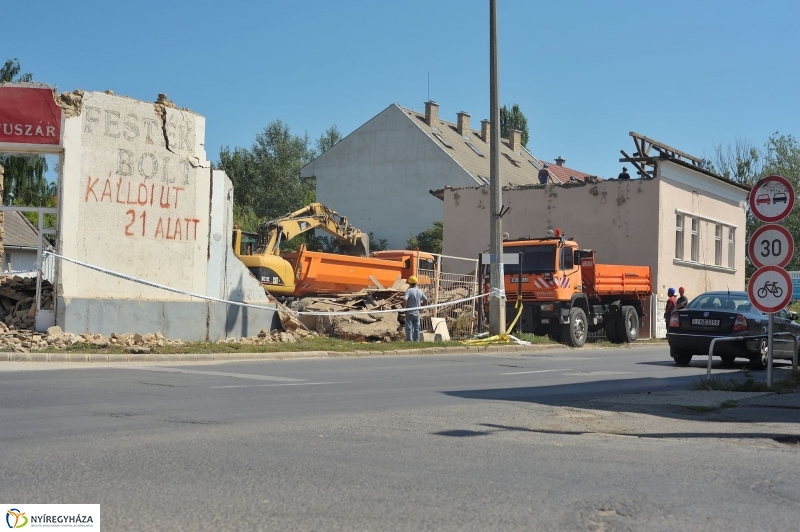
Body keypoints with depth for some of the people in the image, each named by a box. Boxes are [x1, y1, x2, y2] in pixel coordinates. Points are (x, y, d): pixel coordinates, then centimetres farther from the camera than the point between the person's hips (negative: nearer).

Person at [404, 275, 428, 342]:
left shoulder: (409, 290, -14)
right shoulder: (420, 291, 2)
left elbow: (405, 299, -27)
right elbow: (426, 300, 9)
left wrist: (405, 306, -12)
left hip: (409, 312, -4)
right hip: (417, 312, 5)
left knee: (409, 328, 1)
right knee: (416, 328, 11)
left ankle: (409, 341, -1)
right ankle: (416, 341, 13)